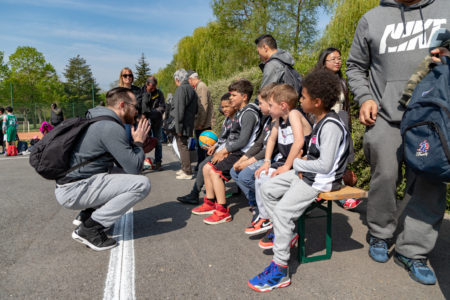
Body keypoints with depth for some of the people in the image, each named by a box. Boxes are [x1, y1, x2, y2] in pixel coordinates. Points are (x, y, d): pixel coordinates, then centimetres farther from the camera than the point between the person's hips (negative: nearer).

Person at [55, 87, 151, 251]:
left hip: (68, 183, 10)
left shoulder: (99, 121, 15)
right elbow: (135, 167, -17)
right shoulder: (111, 127, -17)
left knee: (127, 175, 21)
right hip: (73, 191, -10)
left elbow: (123, 162, 21)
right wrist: (139, 142, -2)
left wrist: (139, 147, 10)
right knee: (142, 183, -19)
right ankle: (90, 228, -11)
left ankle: (87, 214, 15)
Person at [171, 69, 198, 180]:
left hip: (182, 124, -9)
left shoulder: (181, 89, -13)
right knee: (183, 146, 18)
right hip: (189, 123, 9)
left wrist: (178, 127, -19)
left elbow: (179, 109, -19)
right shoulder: (192, 89, 15)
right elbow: (195, 109, 20)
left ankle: (187, 172, -3)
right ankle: (184, 168, 28)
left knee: (182, 146, -5)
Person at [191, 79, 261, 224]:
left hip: (242, 153, -10)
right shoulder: (239, 112, 17)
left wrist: (223, 151, -12)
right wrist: (224, 151, 3)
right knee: (207, 167, 8)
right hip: (233, 152, 10)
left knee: (215, 171, -22)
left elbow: (243, 141, -21)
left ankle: (222, 211, -16)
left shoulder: (249, 114, -15)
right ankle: (210, 203, 16)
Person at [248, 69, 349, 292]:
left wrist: (298, 163, -12)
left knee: (283, 208, -23)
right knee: (267, 190, 9)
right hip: (307, 172, 11)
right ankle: (285, 232, 19)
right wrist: (303, 163, 1)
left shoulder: (331, 126, -22)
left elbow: (325, 165, -27)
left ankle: (280, 271, -14)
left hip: (322, 180, -10)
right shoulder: (320, 121, 9)